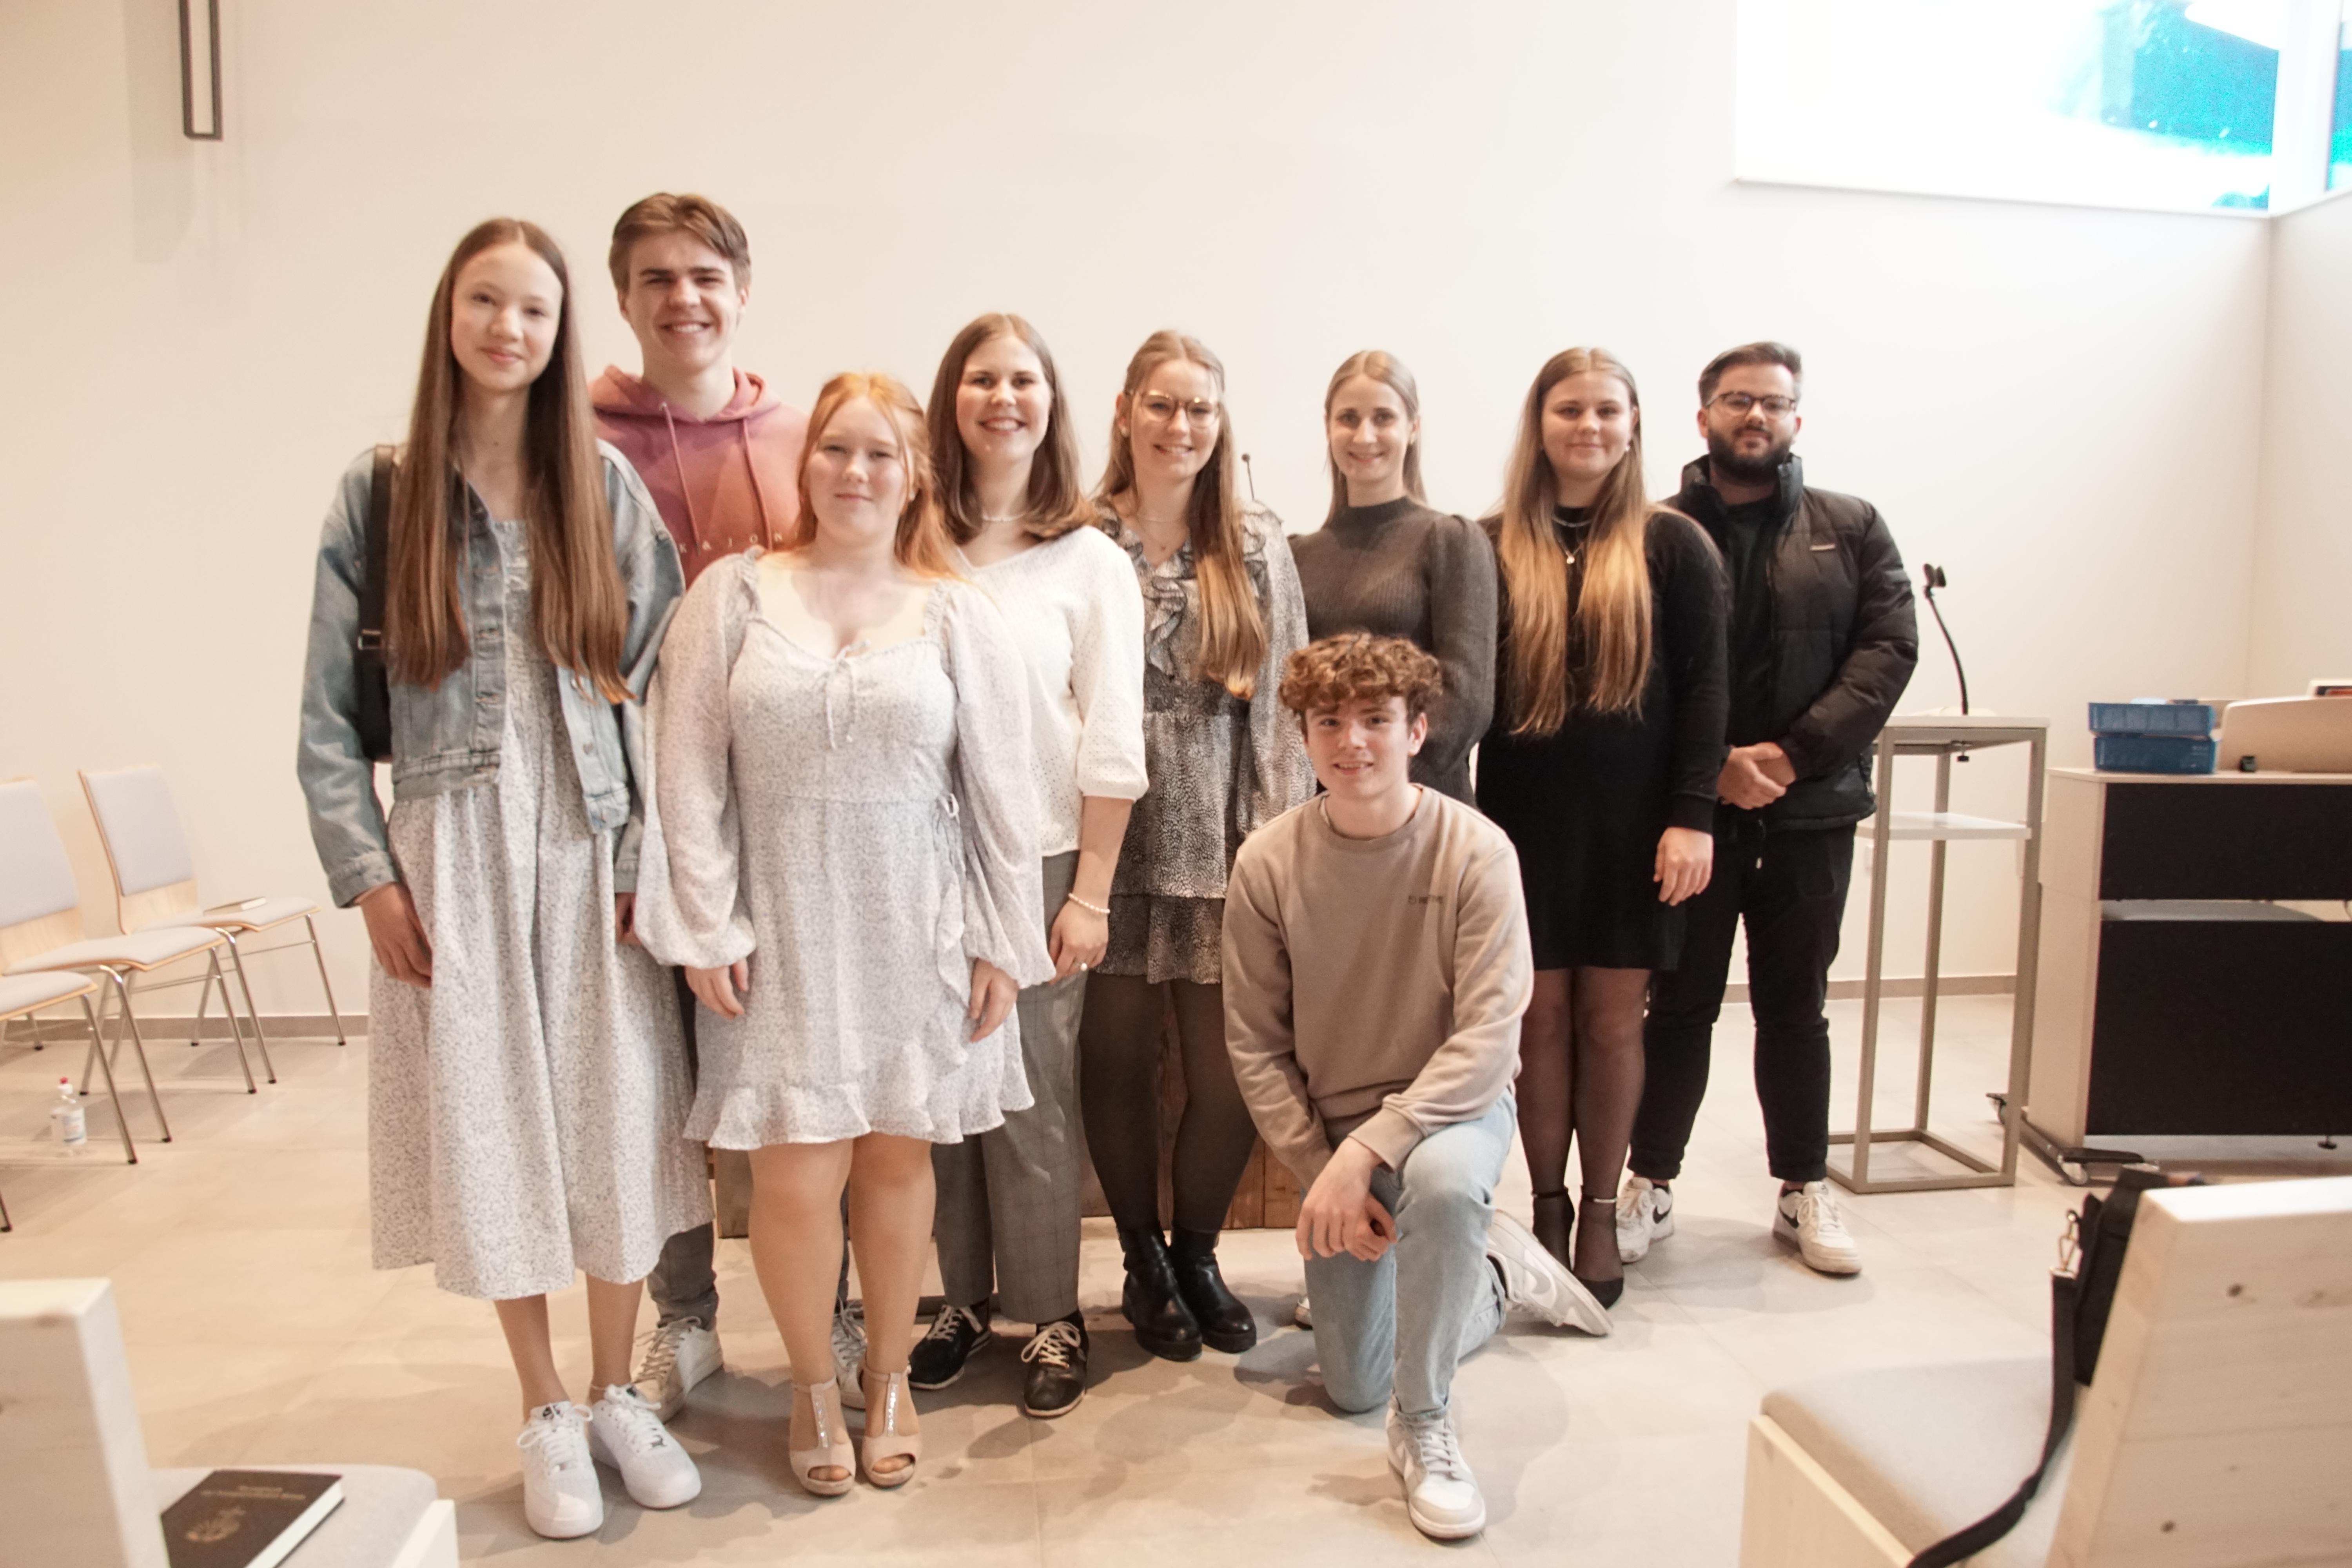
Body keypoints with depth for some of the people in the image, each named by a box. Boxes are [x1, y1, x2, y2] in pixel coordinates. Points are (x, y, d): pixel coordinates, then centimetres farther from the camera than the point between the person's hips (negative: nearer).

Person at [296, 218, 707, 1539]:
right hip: (455, 853, 0)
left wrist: (652, 853, -6)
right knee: (492, 1132, 7)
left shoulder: (608, 486, 4)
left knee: (618, 1124, 6)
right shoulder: (380, 492, 2)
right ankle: (548, 1415, 24)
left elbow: (664, 677, 1)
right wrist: (369, 874, -4)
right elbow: (330, 712, 3)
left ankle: (620, 1391, 26)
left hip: (593, 850, 1)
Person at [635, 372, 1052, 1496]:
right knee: (796, 1174, -1)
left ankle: (888, 1376, 32)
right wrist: (705, 928, -5)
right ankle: (813, 1385, 26)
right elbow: (689, 775, 0)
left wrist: (1003, 942, 0)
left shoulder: (957, 614, 3)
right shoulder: (734, 594, 2)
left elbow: (998, 789, 2)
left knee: (897, 1155, 9)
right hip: (781, 930, 0)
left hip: (916, 931, 1)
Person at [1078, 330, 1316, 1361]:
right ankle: (1143, 1261, 30)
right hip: (1113, 837, -1)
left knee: (1230, 1070, 2)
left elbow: (1284, 700, 6)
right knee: (1119, 1060, 8)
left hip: (1222, 841, 1)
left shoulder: (1258, 547, 8)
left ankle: (1197, 1255, 28)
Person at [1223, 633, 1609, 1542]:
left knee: (1442, 1180, -40)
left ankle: (1425, 1427, -14)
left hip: (1453, 1102, -3)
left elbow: (1488, 1038, -23)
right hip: (1331, 1127, 3)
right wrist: (1322, 1172, -13)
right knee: (1352, 1390, 9)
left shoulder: (1475, 851, -19)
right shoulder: (1267, 863, -14)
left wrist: (1365, 1150, -29)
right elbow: (1255, 1045, -7)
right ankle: (1498, 1271, 37)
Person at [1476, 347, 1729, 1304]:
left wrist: (1691, 815, -8)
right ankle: (1547, 1207, 22)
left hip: (1633, 823, 0)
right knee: (1541, 1015, 5)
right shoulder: (1493, 548, 4)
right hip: (1525, 820, 0)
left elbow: (1702, 687, 0)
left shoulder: (1672, 546, 3)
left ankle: (1601, 1213, 22)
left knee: (1612, 1019, 6)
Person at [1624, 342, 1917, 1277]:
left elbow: (1890, 648, -1)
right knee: (1681, 1007, 7)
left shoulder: (1851, 530, 9)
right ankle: (1652, 1186, 20)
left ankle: (1805, 1193, 26)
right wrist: (1710, 766, -16)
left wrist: (1792, 755, -13)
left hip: (1810, 812, 2)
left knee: (1795, 1009, 13)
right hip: (1690, 810, -2)